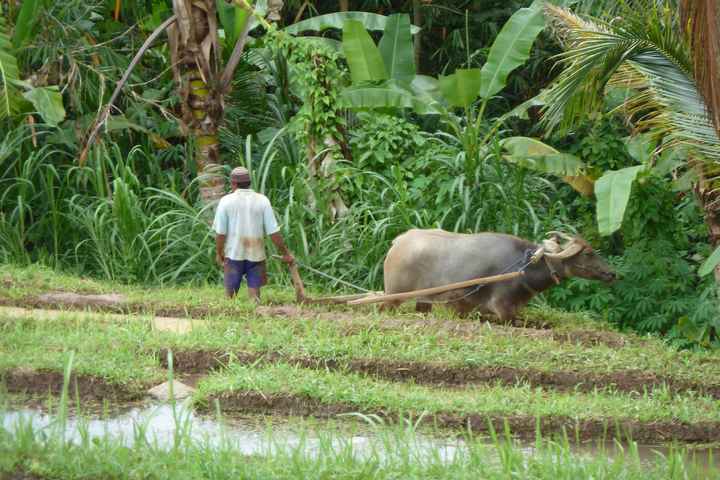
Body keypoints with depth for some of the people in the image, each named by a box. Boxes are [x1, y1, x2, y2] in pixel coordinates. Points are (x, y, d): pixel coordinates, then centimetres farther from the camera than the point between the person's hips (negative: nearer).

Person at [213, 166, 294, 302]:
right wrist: (285, 253, 3)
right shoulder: (262, 200, -3)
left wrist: (218, 253, 9)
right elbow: (273, 232, -6)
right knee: (254, 293, 5)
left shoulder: (226, 201, -6)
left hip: (234, 255, -1)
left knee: (230, 293, 11)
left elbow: (220, 232, -6)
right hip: (256, 255, 1)